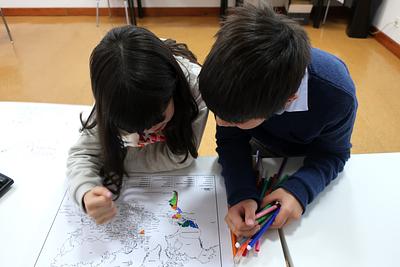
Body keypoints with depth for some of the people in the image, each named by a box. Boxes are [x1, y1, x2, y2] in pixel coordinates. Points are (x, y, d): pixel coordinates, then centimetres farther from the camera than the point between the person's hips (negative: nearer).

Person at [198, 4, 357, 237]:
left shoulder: (337, 95, -41)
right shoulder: (236, 82, -38)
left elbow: (332, 153, -23)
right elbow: (230, 140, -26)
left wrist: (300, 190, -43)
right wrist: (242, 194, -43)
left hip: (308, 155, 0)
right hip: (261, 147, 1)